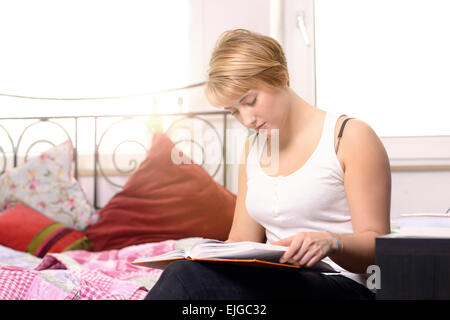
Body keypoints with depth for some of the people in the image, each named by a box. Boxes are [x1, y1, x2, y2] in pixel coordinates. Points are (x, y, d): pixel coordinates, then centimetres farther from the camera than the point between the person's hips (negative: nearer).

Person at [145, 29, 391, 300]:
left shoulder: (350, 136, -2)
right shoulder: (253, 148, 18)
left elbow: (376, 246, -6)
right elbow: (243, 241, 17)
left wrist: (330, 242, -28)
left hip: (343, 287, -5)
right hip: (279, 282, 5)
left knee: (192, 276, -30)